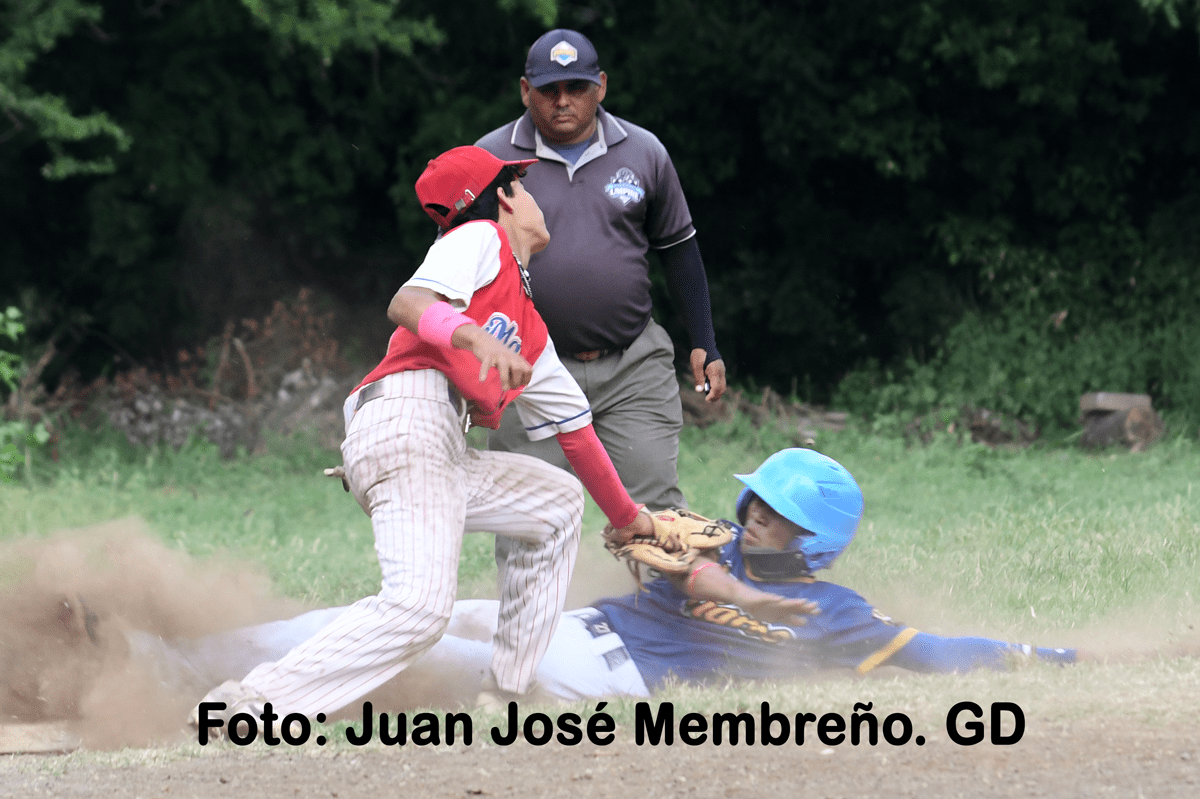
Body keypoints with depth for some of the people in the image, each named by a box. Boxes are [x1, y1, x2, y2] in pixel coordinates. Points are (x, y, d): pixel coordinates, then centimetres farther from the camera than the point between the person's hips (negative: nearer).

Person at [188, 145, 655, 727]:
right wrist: (474, 337, -31)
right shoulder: (479, 240, 6)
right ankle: (248, 705, -31)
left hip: (447, 459, 10)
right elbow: (405, 304, -12)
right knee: (421, 603, -26)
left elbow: (575, 429, 38)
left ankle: (504, 695, 17)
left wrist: (627, 519, 42)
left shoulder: (529, 333, 32)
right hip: (404, 420, -10)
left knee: (556, 503, 25)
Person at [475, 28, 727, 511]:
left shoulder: (644, 152, 7)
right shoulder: (492, 158, 1)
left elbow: (677, 249, 14)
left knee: (654, 505, -4)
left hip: (634, 365, 1)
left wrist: (704, 346, 11)